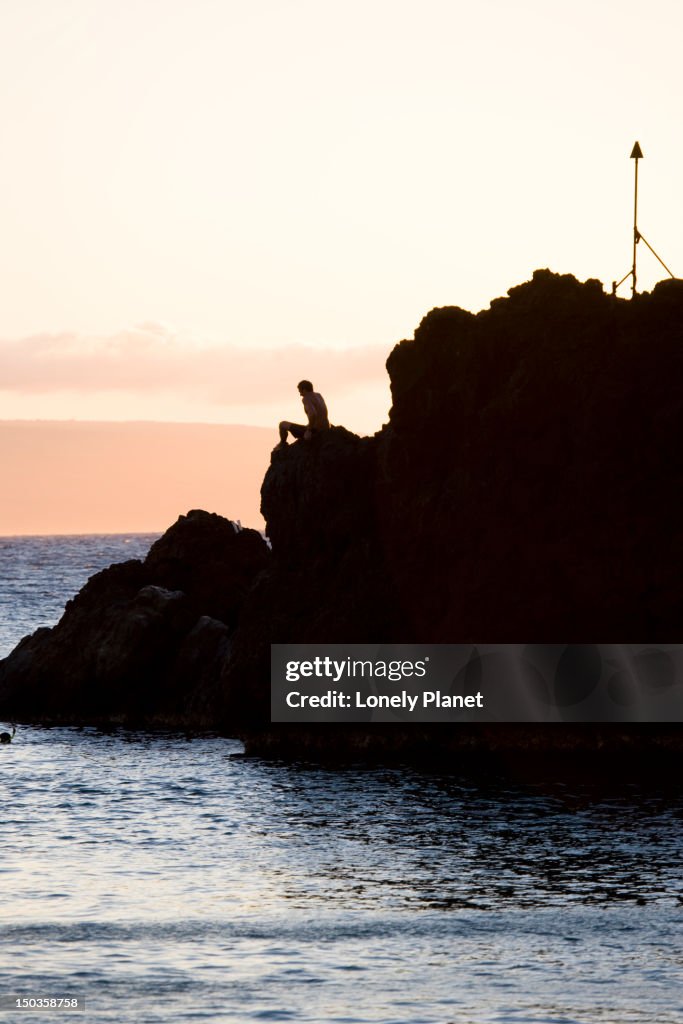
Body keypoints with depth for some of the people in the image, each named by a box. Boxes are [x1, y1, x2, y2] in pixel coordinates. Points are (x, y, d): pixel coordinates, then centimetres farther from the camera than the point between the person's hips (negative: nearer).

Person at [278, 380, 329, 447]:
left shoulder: (306, 398, -15)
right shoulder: (319, 396, 11)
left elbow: (312, 413, -33)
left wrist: (309, 431, -25)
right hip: (325, 430, 8)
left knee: (283, 424, 7)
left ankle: (283, 444, 32)